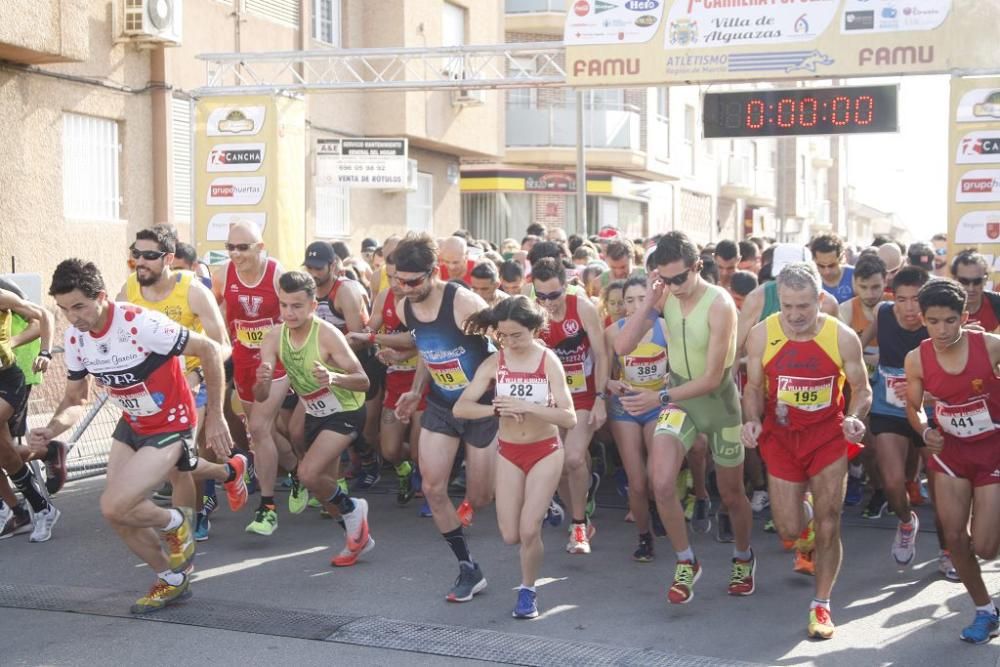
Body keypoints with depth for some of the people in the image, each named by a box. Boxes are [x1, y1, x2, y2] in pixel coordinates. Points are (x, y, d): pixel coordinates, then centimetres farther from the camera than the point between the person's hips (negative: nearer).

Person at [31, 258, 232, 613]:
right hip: (131, 426, 7)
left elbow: (209, 350, -22)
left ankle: (174, 523, 11)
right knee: (119, 518, 4)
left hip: (169, 427, -7)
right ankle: (172, 580, 28)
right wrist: (53, 427, -16)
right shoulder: (75, 338, -7)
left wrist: (215, 416, -19)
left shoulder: (140, 323, -29)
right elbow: (75, 399, 6)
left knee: (114, 507, -20)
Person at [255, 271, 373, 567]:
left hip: (345, 413, -6)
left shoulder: (327, 334, -26)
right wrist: (261, 381, -37)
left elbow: (363, 381, -25)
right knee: (323, 487, 14)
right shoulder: (274, 337, -12)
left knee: (308, 474, -23)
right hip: (315, 415, 7)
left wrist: (333, 378, -45)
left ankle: (351, 509, 5)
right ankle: (359, 536, 37)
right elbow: (261, 396, -13)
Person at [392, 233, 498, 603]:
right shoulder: (404, 309, -5)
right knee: (432, 489, -5)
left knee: (479, 499, 2)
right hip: (440, 406, 6)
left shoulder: (464, 303, -27)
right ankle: (469, 569, 9)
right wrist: (416, 391, 4)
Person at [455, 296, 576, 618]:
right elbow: (460, 408, -12)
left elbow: (569, 418, -19)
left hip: (545, 451, -3)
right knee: (511, 535, 2)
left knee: (528, 530, -10)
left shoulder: (549, 361, -13)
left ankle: (528, 591, 14)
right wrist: (497, 409, -29)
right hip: (509, 453, 3)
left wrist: (527, 407, -31)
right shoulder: (493, 363, -7)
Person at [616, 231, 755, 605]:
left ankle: (743, 558, 43)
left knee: (731, 494, 14)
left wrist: (660, 398, -27)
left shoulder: (719, 305, -23)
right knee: (661, 483, -18)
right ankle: (686, 563, 3)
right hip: (678, 399, 3)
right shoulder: (666, 297, -9)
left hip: (719, 401, -3)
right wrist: (648, 302, -23)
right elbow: (622, 347, -14)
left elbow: (711, 379, -22)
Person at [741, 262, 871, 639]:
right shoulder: (762, 335, -12)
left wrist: (854, 418, -22)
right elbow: (754, 386, 1)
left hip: (828, 437, -1)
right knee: (789, 529, 4)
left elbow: (861, 389, -1)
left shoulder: (842, 337, -14)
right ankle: (806, 543, 44)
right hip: (781, 436, 1)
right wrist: (752, 420, -18)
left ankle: (821, 605, 17)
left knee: (828, 525, -1)